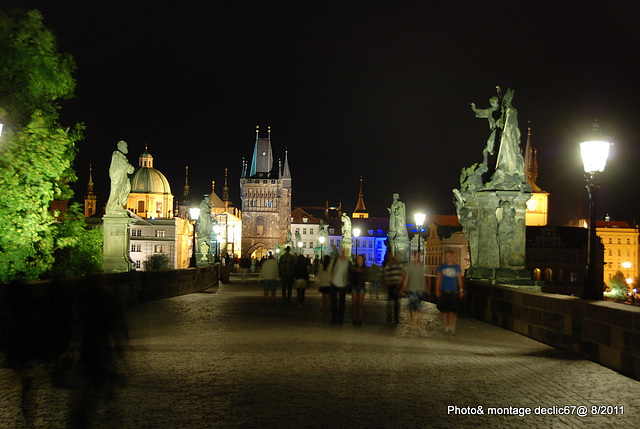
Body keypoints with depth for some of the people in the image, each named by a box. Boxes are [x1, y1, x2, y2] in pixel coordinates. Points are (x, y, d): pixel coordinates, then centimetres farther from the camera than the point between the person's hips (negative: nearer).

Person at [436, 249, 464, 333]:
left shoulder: (457, 267, 6)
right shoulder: (441, 267, 5)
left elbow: (459, 279, 10)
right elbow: (438, 279, 8)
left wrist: (461, 290, 6)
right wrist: (437, 290, 2)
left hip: (454, 292, 0)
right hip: (444, 292, 0)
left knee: (453, 311, -3)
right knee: (445, 311, 3)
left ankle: (452, 326, 11)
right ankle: (446, 326, 14)